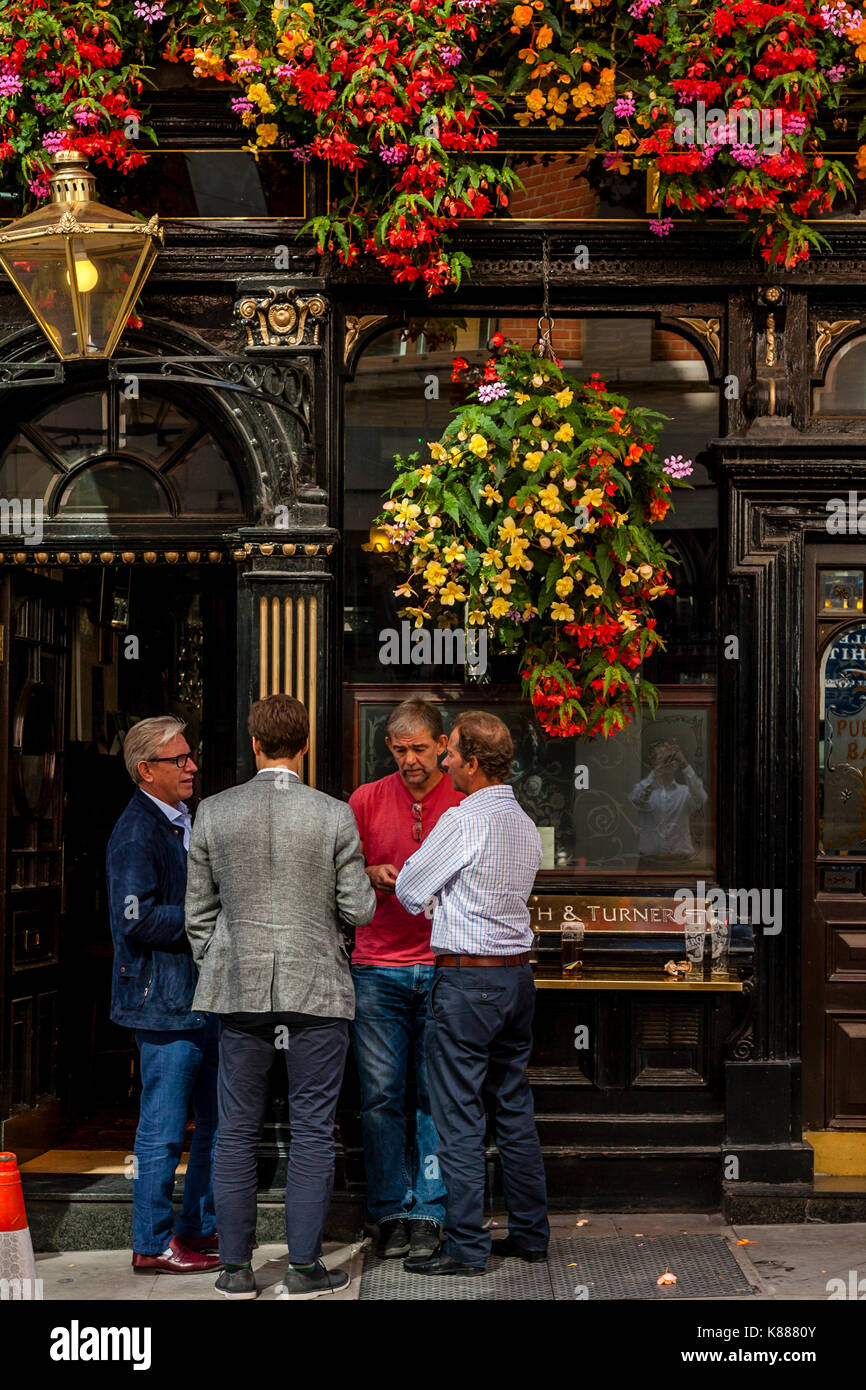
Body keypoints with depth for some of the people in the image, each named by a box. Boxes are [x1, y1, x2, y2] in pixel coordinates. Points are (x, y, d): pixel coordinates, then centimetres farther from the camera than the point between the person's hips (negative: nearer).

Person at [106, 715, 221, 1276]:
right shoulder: (137, 833, -13)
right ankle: (154, 1245, 8)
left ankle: (198, 1229, 26)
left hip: (202, 994, 10)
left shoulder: (182, 824, 17)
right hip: (165, 1002, -10)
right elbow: (137, 920, -21)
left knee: (219, 1120, 15)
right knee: (164, 1130, -2)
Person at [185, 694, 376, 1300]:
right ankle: (305, 1267, 8)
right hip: (316, 990, -2)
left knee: (237, 1131, 9)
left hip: (241, 989, 2)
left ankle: (237, 1268, 14)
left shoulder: (214, 813, -1)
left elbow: (200, 913, 5)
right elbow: (359, 909, -4)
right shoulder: (335, 816, -7)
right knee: (313, 1131, 6)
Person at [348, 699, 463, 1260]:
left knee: (438, 1097, -1)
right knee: (382, 1096, 0)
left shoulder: (467, 802, 5)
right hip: (377, 968, 1)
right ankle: (392, 1213, 9)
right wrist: (373, 875, -8)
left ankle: (429, 1213, 8)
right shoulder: (367, 800, 8)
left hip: (443, 968, -1)